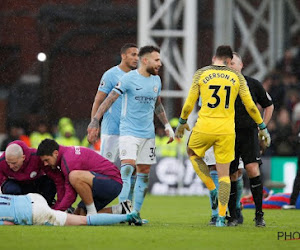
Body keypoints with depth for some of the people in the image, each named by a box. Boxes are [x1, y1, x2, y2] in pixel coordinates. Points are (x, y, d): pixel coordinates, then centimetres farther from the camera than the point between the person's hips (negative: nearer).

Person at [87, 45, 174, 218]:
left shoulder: (156, 80, 10)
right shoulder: (129, 79, -9)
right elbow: (110, 99, -10)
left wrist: (167, 126, 22)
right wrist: (95, 121, -16)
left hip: (148, 133, 6)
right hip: (129, 131, -6)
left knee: (144, 173, 6)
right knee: (127, 167, -20)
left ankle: (136, 212, 13)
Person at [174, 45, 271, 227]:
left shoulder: (201, 74, 2)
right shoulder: (237, 76, 5)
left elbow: (190, 103, 4)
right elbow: (250, 105, 6)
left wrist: (182, 123, 20)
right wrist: (262, 127, 17)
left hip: (205, 127, -1)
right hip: (227, 130, 1)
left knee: (193, 154, 29)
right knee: (224, 174, 7)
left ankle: (213, 190, 15)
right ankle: (221, 217, 2)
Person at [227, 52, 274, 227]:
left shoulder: (253, 84, 2)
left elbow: (269, 105, 16)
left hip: (249, 133, -1)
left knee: (253, 170, -17)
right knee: (231, 175, 0)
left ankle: (259, 214, -10)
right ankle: (233, 216, 11)